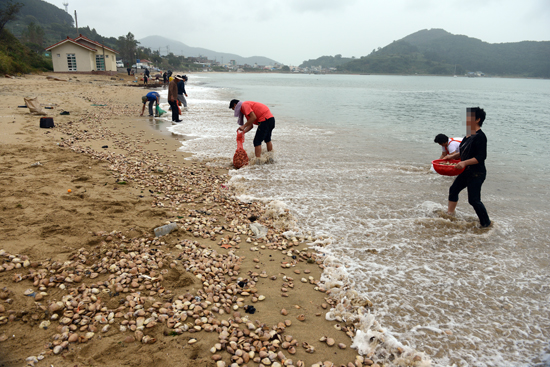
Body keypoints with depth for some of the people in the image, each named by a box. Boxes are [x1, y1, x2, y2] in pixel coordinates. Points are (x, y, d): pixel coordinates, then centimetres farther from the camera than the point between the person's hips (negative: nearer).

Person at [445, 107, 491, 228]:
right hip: (466, 172, 10)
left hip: (477, 173, -10)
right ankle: (450, 213, 35)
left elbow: (481, 157, -24)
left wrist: (465, 163, -30)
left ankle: (486, 223, 9)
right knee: (453, 190, 18)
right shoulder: (469, 135, 9)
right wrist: (453, 156, 10)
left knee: (474, 200, -7)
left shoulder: (480, 137, -19)